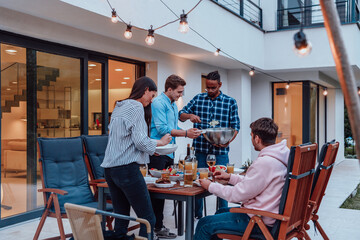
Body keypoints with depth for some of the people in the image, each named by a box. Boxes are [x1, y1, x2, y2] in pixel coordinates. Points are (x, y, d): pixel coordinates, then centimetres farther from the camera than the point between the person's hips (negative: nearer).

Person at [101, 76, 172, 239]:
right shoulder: (136, 107, -7)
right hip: (126, 168, -9)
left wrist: (152, 144, 25)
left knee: (121, 218, 13)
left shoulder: (119, 107, 20)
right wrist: (160, 142, 3)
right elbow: (140, 141, -13)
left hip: (110, 169, 9)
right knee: (148, 219, -4)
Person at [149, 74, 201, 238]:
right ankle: (157, 227, 3)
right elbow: (162, 128, -19)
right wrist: (185, 133, -16)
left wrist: (189, 133, 9)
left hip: (168, 153, 9)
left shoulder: (173, 105, 18)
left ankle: (158, 224, 20)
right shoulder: (159, 103, -11)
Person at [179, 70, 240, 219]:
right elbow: (181, 115, 9)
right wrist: (190, 115, -14)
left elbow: (235, 126, 3)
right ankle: (197, 216, 23)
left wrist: (228, 141, -15)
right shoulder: (198, 99, 8)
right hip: (200, 149, 2)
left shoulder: (230, 102, 4)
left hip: (220, 151, -1)